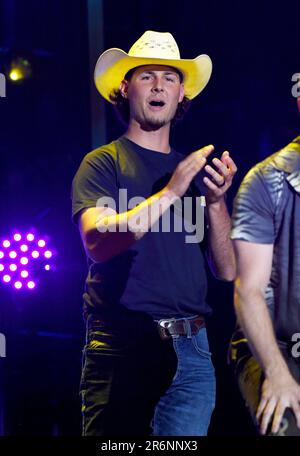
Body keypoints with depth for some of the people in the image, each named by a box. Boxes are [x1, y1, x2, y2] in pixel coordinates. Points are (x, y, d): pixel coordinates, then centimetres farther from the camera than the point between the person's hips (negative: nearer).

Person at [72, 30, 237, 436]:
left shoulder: (194, 169, 16)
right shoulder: (103, 163, 3)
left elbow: (227, 269, 10)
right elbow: (98, 242, -15)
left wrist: (216, 201, -5)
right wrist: (170, 193, -22)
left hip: (191, 352, 4)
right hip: (122, 347, -4)